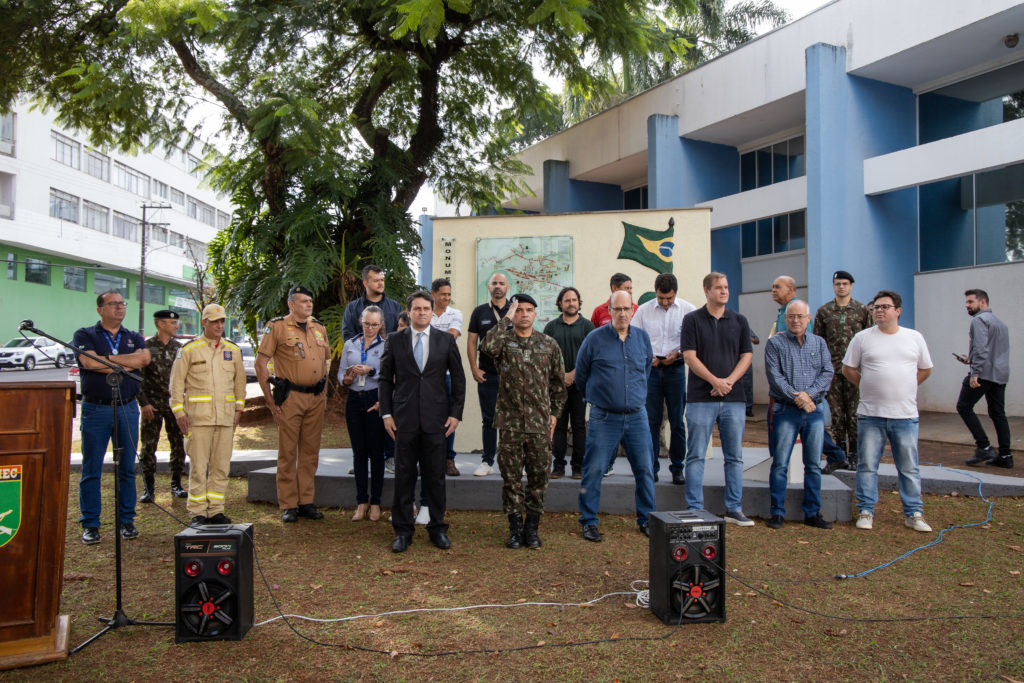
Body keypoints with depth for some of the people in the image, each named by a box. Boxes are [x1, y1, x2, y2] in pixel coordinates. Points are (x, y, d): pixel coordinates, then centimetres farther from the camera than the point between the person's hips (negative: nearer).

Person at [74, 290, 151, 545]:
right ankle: (90, 525, 10)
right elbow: (89, 362, -13)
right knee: (91, 469, 1)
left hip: (128, 409, 3)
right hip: (96, 409, -2)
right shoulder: (85, 335, 6)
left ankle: (127, 521, 15)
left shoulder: (134, 338, 14)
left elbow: (144, 358, -7)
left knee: (127, 468, 6)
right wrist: (126, 365, -8)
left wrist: (108, 359, -9)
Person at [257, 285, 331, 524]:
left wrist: (324, 392, 13)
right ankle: (288, 505, 8)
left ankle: (306, 501, 17)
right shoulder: (277, 327, -3)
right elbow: (261, 364, -6)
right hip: (290, 397, -5)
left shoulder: (319, 328, 13)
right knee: (287, 452, 1)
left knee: (310, 451, 8)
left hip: (316, 398, 5)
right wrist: (270, 400, -10)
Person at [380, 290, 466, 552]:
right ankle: (403, 530, 16)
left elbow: (459, 379, 8)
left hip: (435, 419, 0)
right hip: (404, 418, 0)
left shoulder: (446, 341, 6)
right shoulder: (394, 340, 5)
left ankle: (438, 528, 19)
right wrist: (386, 413, -1)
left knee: (435, 476, 6)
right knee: (404, 476, 5)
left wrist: (456, 413, 1)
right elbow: (385, 379, 7)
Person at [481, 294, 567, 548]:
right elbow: (488, 347, -25)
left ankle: (532, 527, 19)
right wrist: (506, 320, -15)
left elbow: (558, 382, 14)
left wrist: (555, 412, 8)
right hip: (510, 420, -1)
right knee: (511, 476, 5)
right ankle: (515, 526, 17)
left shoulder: (548, 344, 7)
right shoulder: (504, 340, 1)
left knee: (538, 475, 6)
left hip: (540, 422, 2)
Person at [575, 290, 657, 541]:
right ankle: (588, 522, 12)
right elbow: (581, 375, 8)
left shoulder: (643, 338, 7)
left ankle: (646, 519, 22)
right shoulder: (595, 339, -4)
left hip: (637, 416, 3)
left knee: (645, 470, 7)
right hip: (604, 417, -3)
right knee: (594, 471, -2)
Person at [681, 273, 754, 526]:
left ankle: (734, 509, 17)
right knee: (696, 456, -1)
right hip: (701, 398, -3)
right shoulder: (692, 320, 1)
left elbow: (747, 356, 7)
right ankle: (694, 510, 5)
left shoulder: (739, 321, 11)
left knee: (734, 456, 8)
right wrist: (715, 381, -14)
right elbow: (689, 356, -5)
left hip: (734, 398, 3)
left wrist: (729, 381, -9)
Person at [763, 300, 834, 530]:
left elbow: (828, 372, 3)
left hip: (814, 410, 3)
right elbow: (774, 375, -7)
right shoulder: (775, 343, 2)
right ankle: (777, 513, 5)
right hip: (786, 410, -3)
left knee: (814, 464, 7)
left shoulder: (819, 343, 13)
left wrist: (809, 394, -13)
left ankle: (813, 513, 16)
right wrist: (796, 398, -16)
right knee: (780, 463, -3)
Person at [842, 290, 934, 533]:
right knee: (867, 466, 4)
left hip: (905, 415, 1)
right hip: (870, 414, -1)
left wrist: (902, 389, 10)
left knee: (909, 468, 8)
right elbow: (848, 369, 7)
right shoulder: (862, 338, 2)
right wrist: (871, 386, 4)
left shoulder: (914, 337, 7)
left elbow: (925, 369, 17)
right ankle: (866, 511, 14)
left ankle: (913, 513, 19)